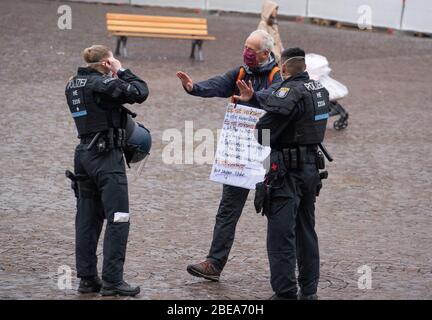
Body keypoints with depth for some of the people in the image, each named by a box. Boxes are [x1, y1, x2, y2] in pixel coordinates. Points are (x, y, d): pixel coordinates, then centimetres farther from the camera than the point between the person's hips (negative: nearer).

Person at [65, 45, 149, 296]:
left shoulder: (73, 85, 10)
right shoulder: (103, 84, -15)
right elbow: (140, 92, -12)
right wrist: (122, 72, -1)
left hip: (84, 154, 9)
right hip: (106, 155, -9)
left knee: (87, 219, 11)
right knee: (118, 219, -4)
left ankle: (87, 278, 14)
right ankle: (112, 280, -6)